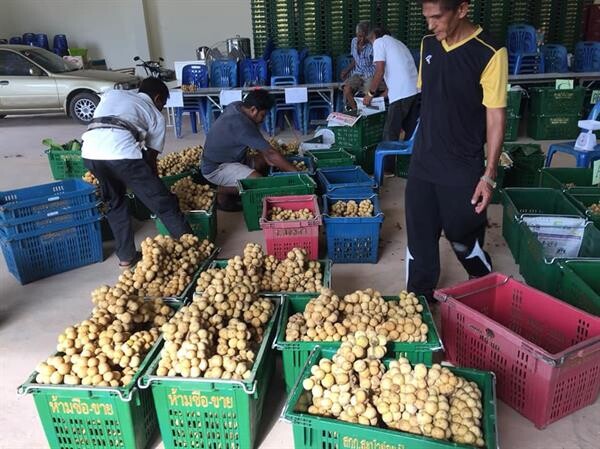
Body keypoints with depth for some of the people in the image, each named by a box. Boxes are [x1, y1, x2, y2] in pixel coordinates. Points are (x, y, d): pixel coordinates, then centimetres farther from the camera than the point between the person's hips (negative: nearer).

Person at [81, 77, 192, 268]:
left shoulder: (112, 94, 34)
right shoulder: (156, 115, 23)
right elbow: (151, 159, 23)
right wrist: (155, 188, 34)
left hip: (90, 152, 5)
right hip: (122, 153, -5)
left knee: (115, 202, 27)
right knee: (164, 204, 7)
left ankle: (126, 256, 29)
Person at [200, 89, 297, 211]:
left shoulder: (237, 106, -5)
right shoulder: (241, 124, -32)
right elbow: (271, 153, -28)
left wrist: (266, 157, -5)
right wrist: (296, 172, -23)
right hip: (215, 168, -10)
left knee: (263, 162, 8)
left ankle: (231, 188, 7)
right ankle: (222, 192, -3)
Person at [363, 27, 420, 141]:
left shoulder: (379, 42, 4)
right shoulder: (397, 42, 28)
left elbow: (380, 71, -8)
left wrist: (370, 93, 3)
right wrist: (386, 93, 34)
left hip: (401, 93, -8)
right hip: (414, 90, 8)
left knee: (390, 134, -4)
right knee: (410, 129, 15)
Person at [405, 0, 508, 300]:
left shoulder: (490, 53, -15)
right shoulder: (428, 44, 3)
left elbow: (495, 116, -13)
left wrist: (489, 175, -14)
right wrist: (422, 145, 15)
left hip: (463, 167, -5)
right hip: (423, 163, 5)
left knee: (462, 235, 12)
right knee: (420, 236, 11)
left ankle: (484, 283, 43)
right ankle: (418, 298, 29)